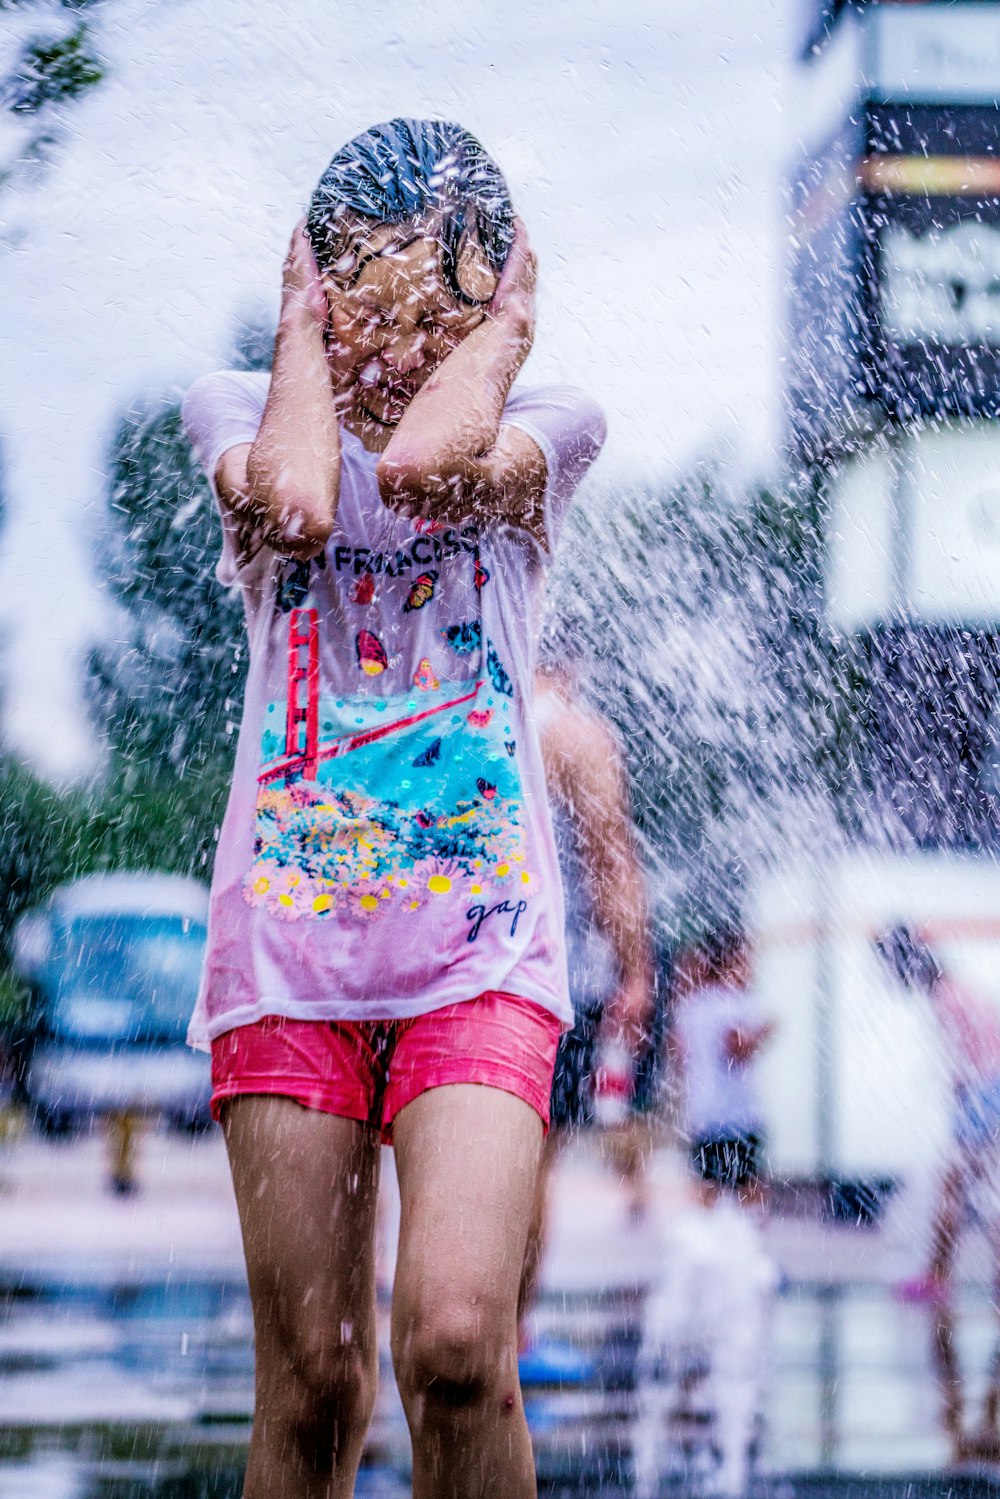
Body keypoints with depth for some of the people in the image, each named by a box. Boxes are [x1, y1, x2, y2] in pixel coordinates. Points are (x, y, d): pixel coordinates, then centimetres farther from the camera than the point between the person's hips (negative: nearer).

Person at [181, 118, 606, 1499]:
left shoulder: (545, 424, 8)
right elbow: (293, 501, -15)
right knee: (312, 1377, -1)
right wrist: (305, 338, 2)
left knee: (455, 1338, -19)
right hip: (284, 921, 1)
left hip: (479, 930, -1)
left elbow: (425, 467, -16)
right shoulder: (244, 410, 11)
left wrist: (501, 331, 0)